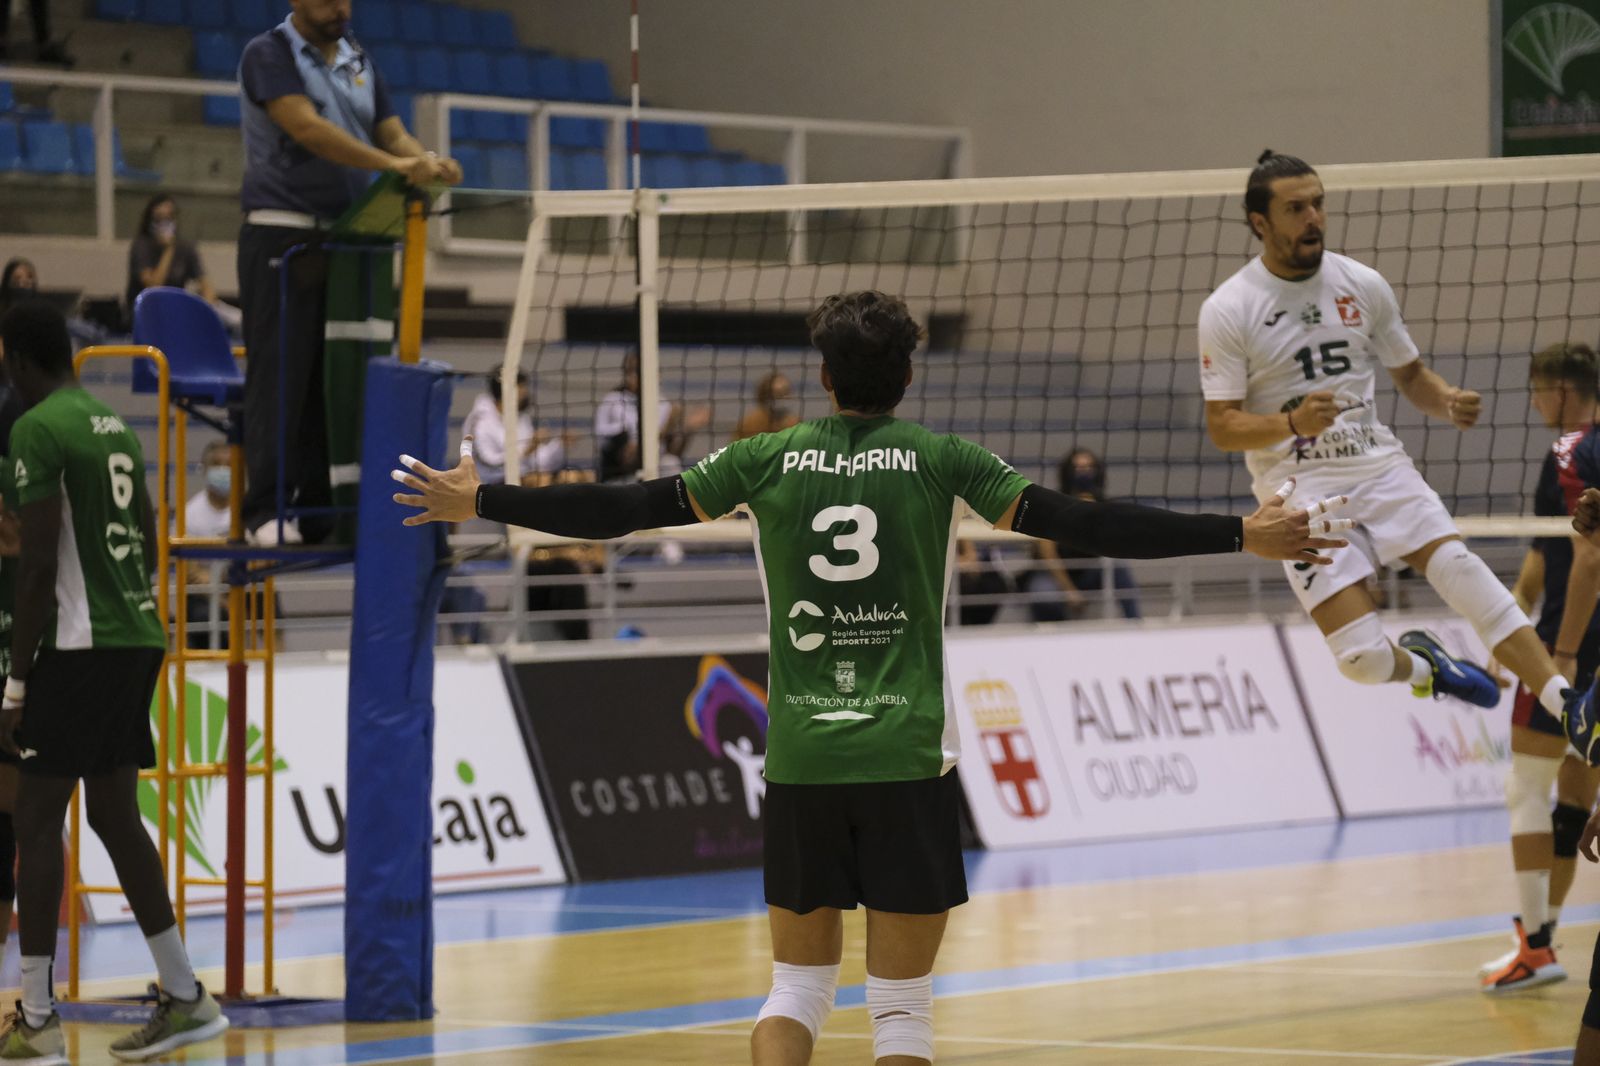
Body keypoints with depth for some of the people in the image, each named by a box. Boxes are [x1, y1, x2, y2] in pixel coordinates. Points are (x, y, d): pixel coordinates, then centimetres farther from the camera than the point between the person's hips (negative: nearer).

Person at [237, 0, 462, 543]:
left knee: (335, 377, 4)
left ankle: (319, 508, 6)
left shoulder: (359, 63, 15)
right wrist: (393, 163, -29)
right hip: (281, 236, -6)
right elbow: (308, 129, -20)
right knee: (280, 375, -8)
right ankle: (266, 509, -7)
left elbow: (393, 133, 11)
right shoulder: (268, 55, -6)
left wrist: (427, 163, -14)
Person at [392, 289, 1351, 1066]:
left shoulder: (768, 462, 3)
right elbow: (1076, 523, -6)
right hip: (908, 760, -2)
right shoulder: (941, 463, -2)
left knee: (799, 982, 14)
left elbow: (624, 510, 4)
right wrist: (1239, 535, -3)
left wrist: (482, 502, 15)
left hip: (801, 758, 2)